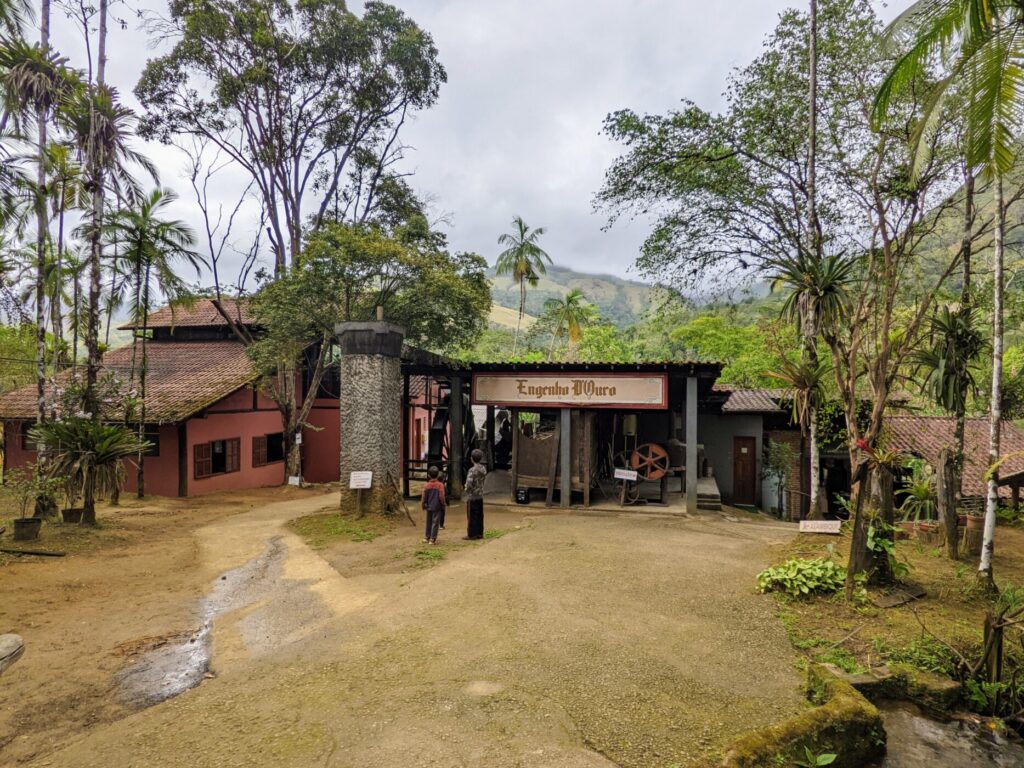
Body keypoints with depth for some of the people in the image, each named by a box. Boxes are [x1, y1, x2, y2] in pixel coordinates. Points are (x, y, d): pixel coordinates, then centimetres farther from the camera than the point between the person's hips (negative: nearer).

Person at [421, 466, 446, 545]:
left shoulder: (427, 485, -3)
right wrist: (443, 505, 2)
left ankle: (427, 537, 27)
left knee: (429, 522, 17)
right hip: (437, 507, -3)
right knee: (435, 523, 1)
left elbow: (424, 497, 2)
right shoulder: (440, 485, -12)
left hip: (429, 507, 4)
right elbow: (441, 497, -12)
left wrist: (424, 505, 16)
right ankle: (432, 539, 1)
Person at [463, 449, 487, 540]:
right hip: (480, 495, 7)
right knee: (479, 515, 13)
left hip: (472, 496, -7)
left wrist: (467, 488, -8)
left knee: (471, 516, 2)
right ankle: (479, 533, 20)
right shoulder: (483, 468, 3)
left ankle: (472, 534, 7)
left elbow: (469, 482, -29)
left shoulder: (472, 470, -20)